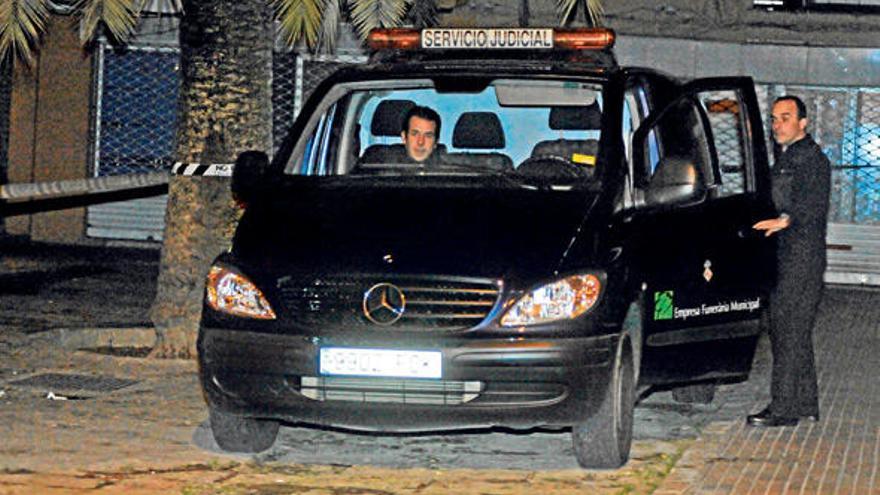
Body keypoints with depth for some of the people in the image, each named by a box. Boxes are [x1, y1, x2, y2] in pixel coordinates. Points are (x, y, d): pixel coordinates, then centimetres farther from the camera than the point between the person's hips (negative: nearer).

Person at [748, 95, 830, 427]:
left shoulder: (813, 158, -9)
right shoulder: (785, 158, 21)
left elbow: (815, 201, -24)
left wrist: (786, 220, -35)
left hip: (804, 254, -10)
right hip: (785, 255, 10)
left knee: (790, 330, -13)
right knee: (785, 330, 12)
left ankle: (783, 409, -14)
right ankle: (806, 404, 18)